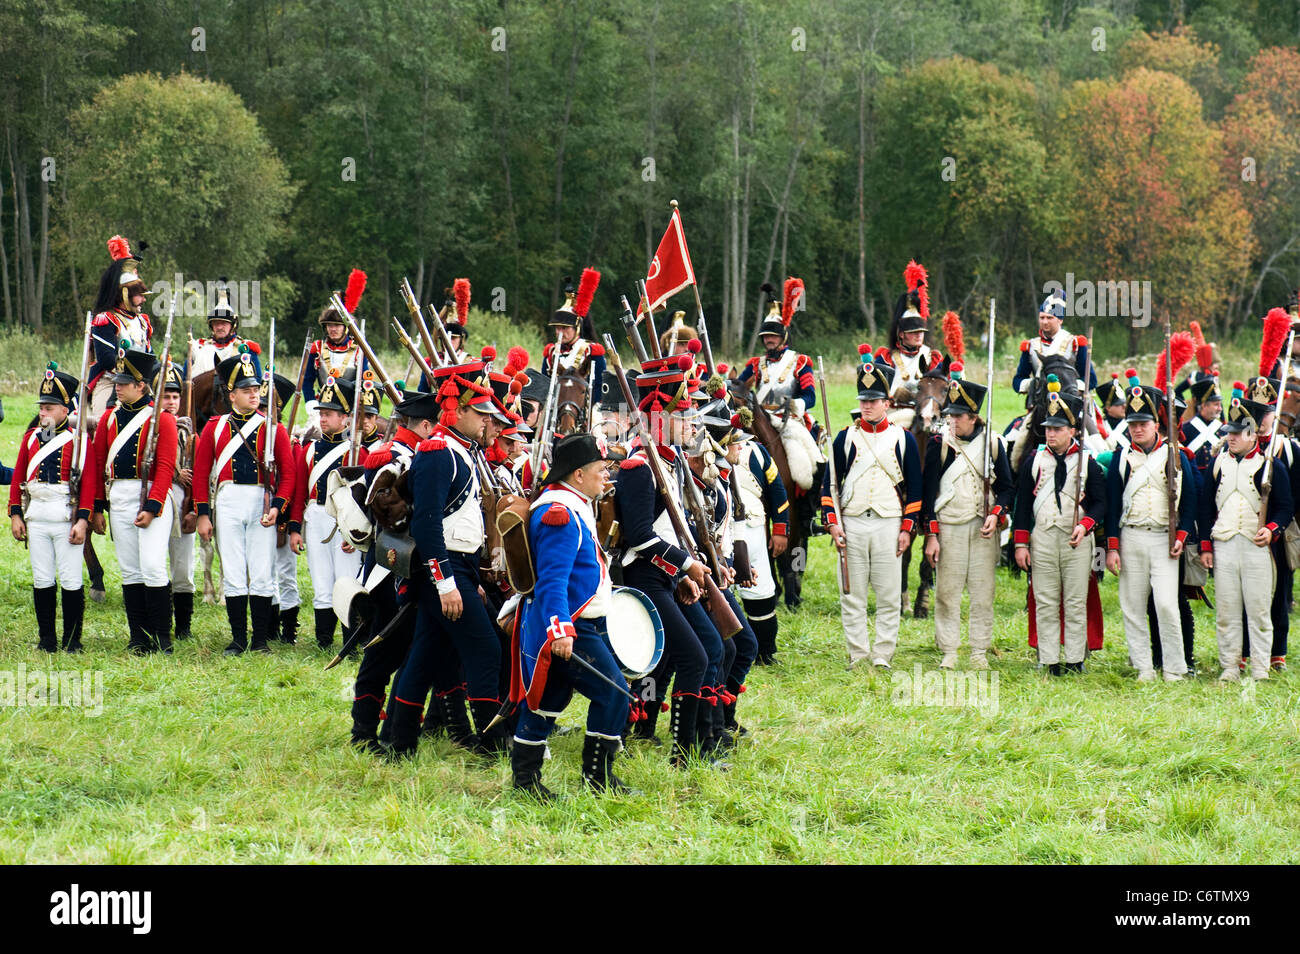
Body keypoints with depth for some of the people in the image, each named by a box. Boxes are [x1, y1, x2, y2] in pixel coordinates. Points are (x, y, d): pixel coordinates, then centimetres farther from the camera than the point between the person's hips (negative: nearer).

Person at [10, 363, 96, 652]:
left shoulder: (78, 439, -4)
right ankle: (46, 639, 14)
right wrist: (15, 515, 7)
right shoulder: (31, 437, 11)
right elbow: (18, 479, 14)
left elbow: (88, 482, -8)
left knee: (71, 580, -1)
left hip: (66, 517, -4)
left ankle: (73, 640, 7)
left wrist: (83, 521, -14)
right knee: (42, 580, 7)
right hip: (36, 517, 4)